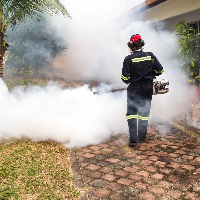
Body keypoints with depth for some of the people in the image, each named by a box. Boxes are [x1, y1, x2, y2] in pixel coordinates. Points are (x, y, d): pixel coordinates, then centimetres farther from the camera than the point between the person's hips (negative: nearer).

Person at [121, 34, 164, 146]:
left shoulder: (128, 59, -11)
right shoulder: (150, 56, -2)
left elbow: (125, 78, -13)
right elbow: (160, 71, 2)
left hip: (134, 90, -3)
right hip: (148, 89, 3)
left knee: (131, 113, 7)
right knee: (144, 113, 13)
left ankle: (133, 139, 0)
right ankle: (142, 138, 22)